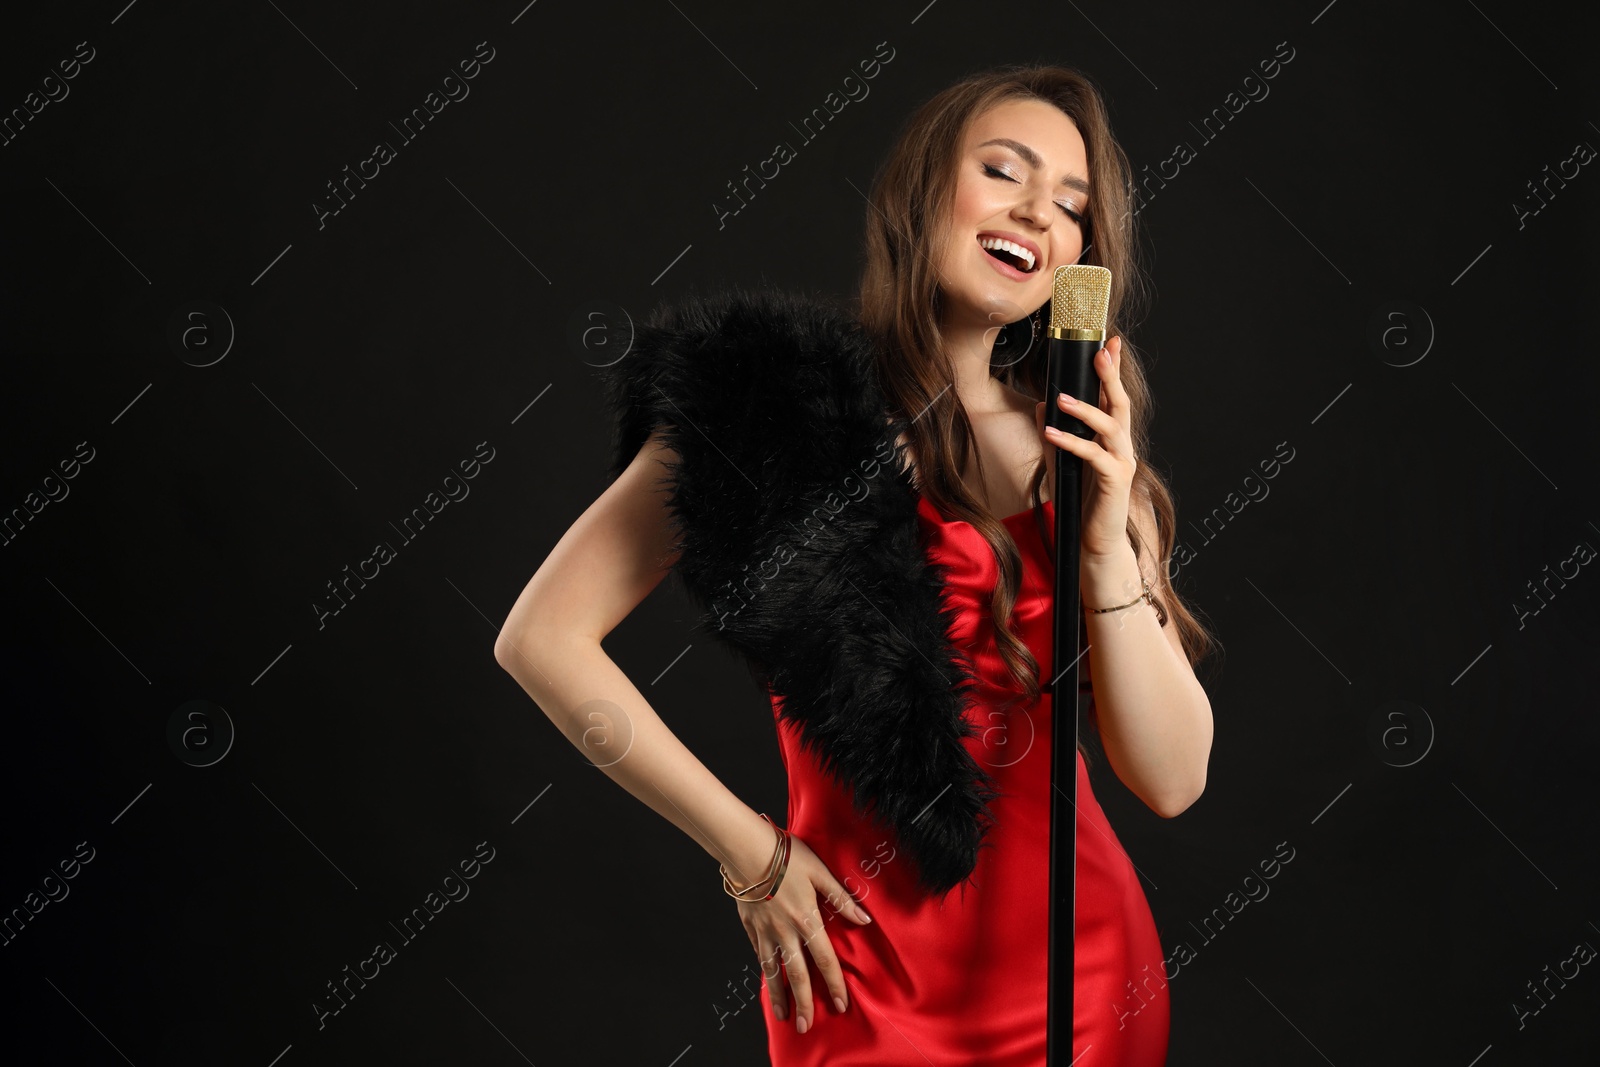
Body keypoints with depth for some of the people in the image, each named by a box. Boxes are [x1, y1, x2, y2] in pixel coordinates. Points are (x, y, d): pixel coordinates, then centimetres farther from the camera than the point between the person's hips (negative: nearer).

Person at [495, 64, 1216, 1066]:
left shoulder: (1079, 448, 4)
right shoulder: (783, 400, -9)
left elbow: (1172, 780, -1)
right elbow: (544, 637, -11)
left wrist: (1107, 550, -14)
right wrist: (751, 854, -8)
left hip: (1092, 974, 5)